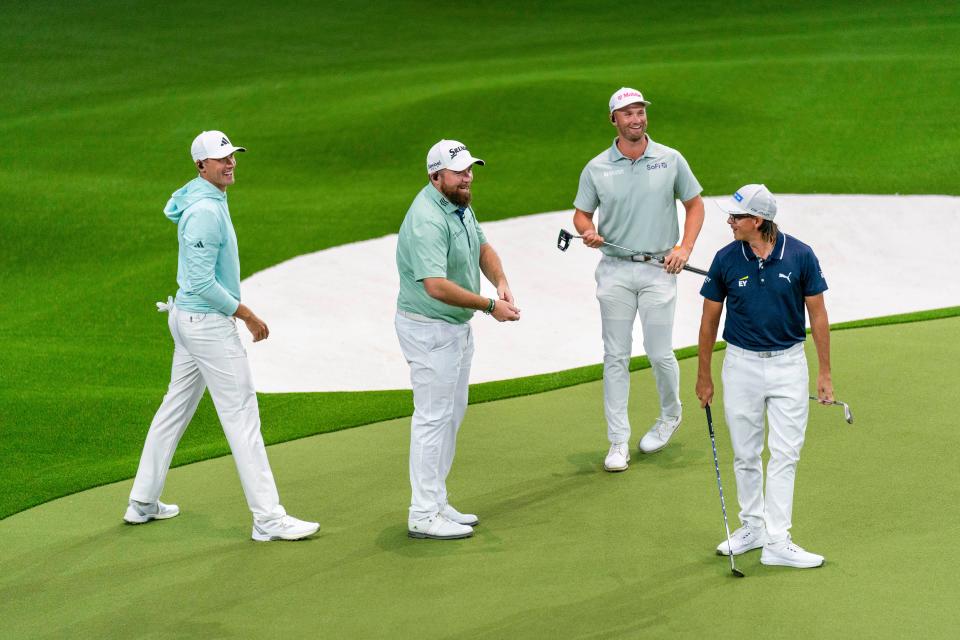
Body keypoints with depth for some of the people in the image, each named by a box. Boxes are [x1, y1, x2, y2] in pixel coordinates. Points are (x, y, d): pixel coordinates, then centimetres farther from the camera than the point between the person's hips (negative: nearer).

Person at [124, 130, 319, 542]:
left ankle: (143, 503, 27)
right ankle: (268, 519, -5)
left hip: (186, 317, 11)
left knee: (175, 408, 18)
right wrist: (246, 314, -17)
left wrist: (236, 310, 20)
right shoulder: (205, 211, -21)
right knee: (242, 416, -8)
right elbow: (202, 282, -24)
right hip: (210, 323, -11)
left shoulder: (208, 200, 11)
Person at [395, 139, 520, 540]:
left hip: (457, 327, 10)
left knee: (452, 415, 16)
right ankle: (423, 516, 1)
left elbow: (483, 247, 19)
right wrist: (489, 306, -26)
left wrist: (501, 282, -2)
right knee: (433, 418, -5)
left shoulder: (460, 205, 6)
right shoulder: (427, 221, -26)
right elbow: (437, 286, -34)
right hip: (430, 330, -10)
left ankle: (436, 502, 26)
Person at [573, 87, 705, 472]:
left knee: (660, 353, -1)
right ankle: (618, 441, 7)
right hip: (615, 270, 1)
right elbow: (582, 213, 10)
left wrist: (684, 248, -4)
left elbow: (694, 205, 9)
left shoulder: (670, 160, 1)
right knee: (616, 357, 1)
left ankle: (671, 415, 29)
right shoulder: (596, 168, 2)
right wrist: (588, 232, -14)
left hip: (658, 270, -1)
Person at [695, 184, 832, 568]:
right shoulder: (726, 259, -7)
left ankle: (777, 541, -3)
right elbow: (710, 318, 4)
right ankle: (753, 526, 26)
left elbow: (817, 314, -2)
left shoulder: (800, 256, -10)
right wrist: (704, 375, 7)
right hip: (742, 364, 1)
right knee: (746, 454, 10)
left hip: (788, 364, -1)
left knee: (785, 454, -4)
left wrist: (825, 372, -2)